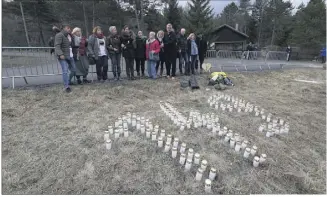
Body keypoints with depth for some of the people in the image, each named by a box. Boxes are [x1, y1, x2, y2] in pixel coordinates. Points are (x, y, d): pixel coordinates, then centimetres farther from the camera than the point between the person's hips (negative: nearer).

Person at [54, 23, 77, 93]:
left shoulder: (69, 36, 17)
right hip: (63, 57, -8)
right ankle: (66, 86, -11)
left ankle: (69, 81, 34)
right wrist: (60, 54, -29)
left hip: (70, 56, 8)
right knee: (65, 71, -13)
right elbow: (57, 46, -17)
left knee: (73, 70, 12)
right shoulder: (59, 35, -8)